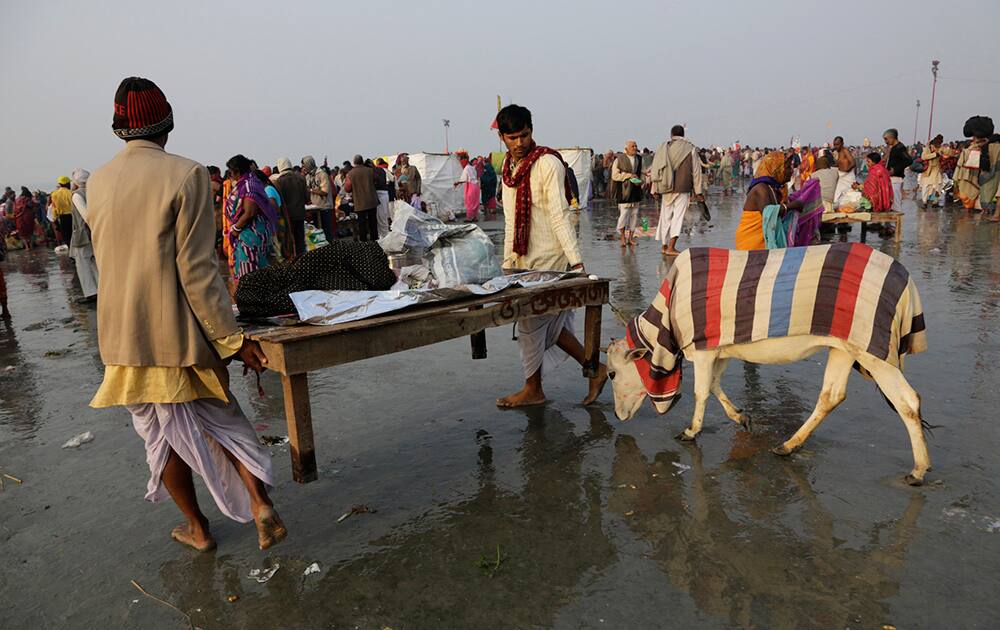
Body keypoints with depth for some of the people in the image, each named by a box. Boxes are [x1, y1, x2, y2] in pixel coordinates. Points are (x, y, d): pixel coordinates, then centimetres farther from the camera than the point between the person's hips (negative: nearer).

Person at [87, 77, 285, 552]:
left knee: (161, 431, 15)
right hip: (178, 333, -4)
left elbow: (106, 259, 13)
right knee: (221, 418, 15)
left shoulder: (97, 181, 3)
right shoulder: (185, 175, -13)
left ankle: (197, 529, 27)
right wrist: (235, 340, -13)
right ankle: (259, 501, 4)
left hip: (122, 334, 4)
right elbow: (197, 271, -17)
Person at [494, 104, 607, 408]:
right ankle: (595, 369, 22)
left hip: (548, 256, -8)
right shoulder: (509, 165, 13)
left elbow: (559, 215, -18)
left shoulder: (547, 163, -11)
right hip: (525, 258, 8)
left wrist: (575, 259, -21)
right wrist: (508, 260, 16)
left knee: (532, 321, 0)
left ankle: (533, 389, 17)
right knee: (549, 322, 10)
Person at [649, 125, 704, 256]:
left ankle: (664, 245, 19)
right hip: (683, 189, -3)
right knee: (678, 216, -3)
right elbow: (696, 170, 1)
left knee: (665, 215, 13)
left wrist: (655, 188, 13)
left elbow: (656, 169, 6)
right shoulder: (690, 149, 0)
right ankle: (671, 247, -11)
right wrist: (697, 191, 6)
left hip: (666, 188, 3)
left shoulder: (663, 148, 5)